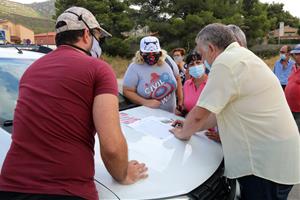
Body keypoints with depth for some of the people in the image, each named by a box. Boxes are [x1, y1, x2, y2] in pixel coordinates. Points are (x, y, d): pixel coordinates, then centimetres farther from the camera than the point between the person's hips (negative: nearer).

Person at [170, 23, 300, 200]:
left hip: (268, 162, -9)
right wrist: (191, 126, 17)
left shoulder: (226, 62, -19)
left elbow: (199, 114, -17)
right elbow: (223, 111, 16)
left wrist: (183, 133, 2)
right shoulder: (241, 55, 13)